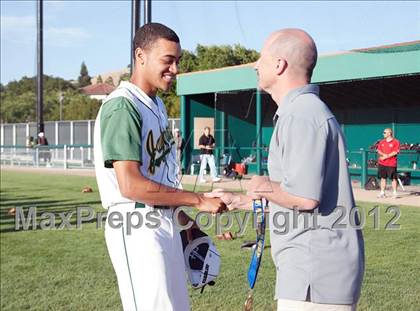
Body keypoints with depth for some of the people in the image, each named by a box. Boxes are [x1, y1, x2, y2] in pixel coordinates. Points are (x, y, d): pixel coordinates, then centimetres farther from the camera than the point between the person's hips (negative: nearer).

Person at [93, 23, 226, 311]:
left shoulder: (157, 104, 14)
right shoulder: (122, 107, -16)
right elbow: (130, 185, -23)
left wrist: (182, 217, 22)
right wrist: (199, 200, -19)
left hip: (166, 225, 9)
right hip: (137, 228, -9)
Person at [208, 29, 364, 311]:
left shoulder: (302, 114, -16)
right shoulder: (307, 111, 18)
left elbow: (304, 196, -26)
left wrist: (263, 186, -7)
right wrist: (238, 201, 28)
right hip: (313, 268, 11)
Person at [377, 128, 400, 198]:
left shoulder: (396, 142, -4)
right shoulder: (382, 142, 14)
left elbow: (395, 152, -12)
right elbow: (378, 150, 8)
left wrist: (385, 157, -15)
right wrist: (384, 154, -12)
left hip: (391, 163, -5)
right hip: (382, 163, 5)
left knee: (393, 178, -2)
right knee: (383, 178, 7)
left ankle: (395, 193, 5)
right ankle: (382, 193, 13)